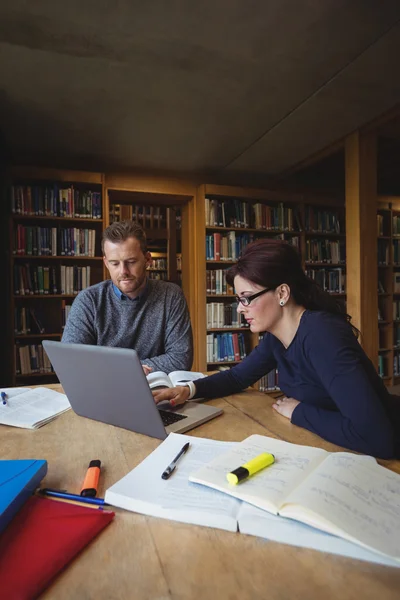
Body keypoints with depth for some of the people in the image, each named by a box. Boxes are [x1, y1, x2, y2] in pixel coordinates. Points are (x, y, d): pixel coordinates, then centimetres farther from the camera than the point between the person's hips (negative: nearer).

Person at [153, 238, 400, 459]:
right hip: (325, 450, 6)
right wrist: (188, 390, -7)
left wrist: (299, 412, -21)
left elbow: (376, 436, -35)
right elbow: (237, 377, 9)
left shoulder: (322, 335, -29)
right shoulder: (277, 337, -3)